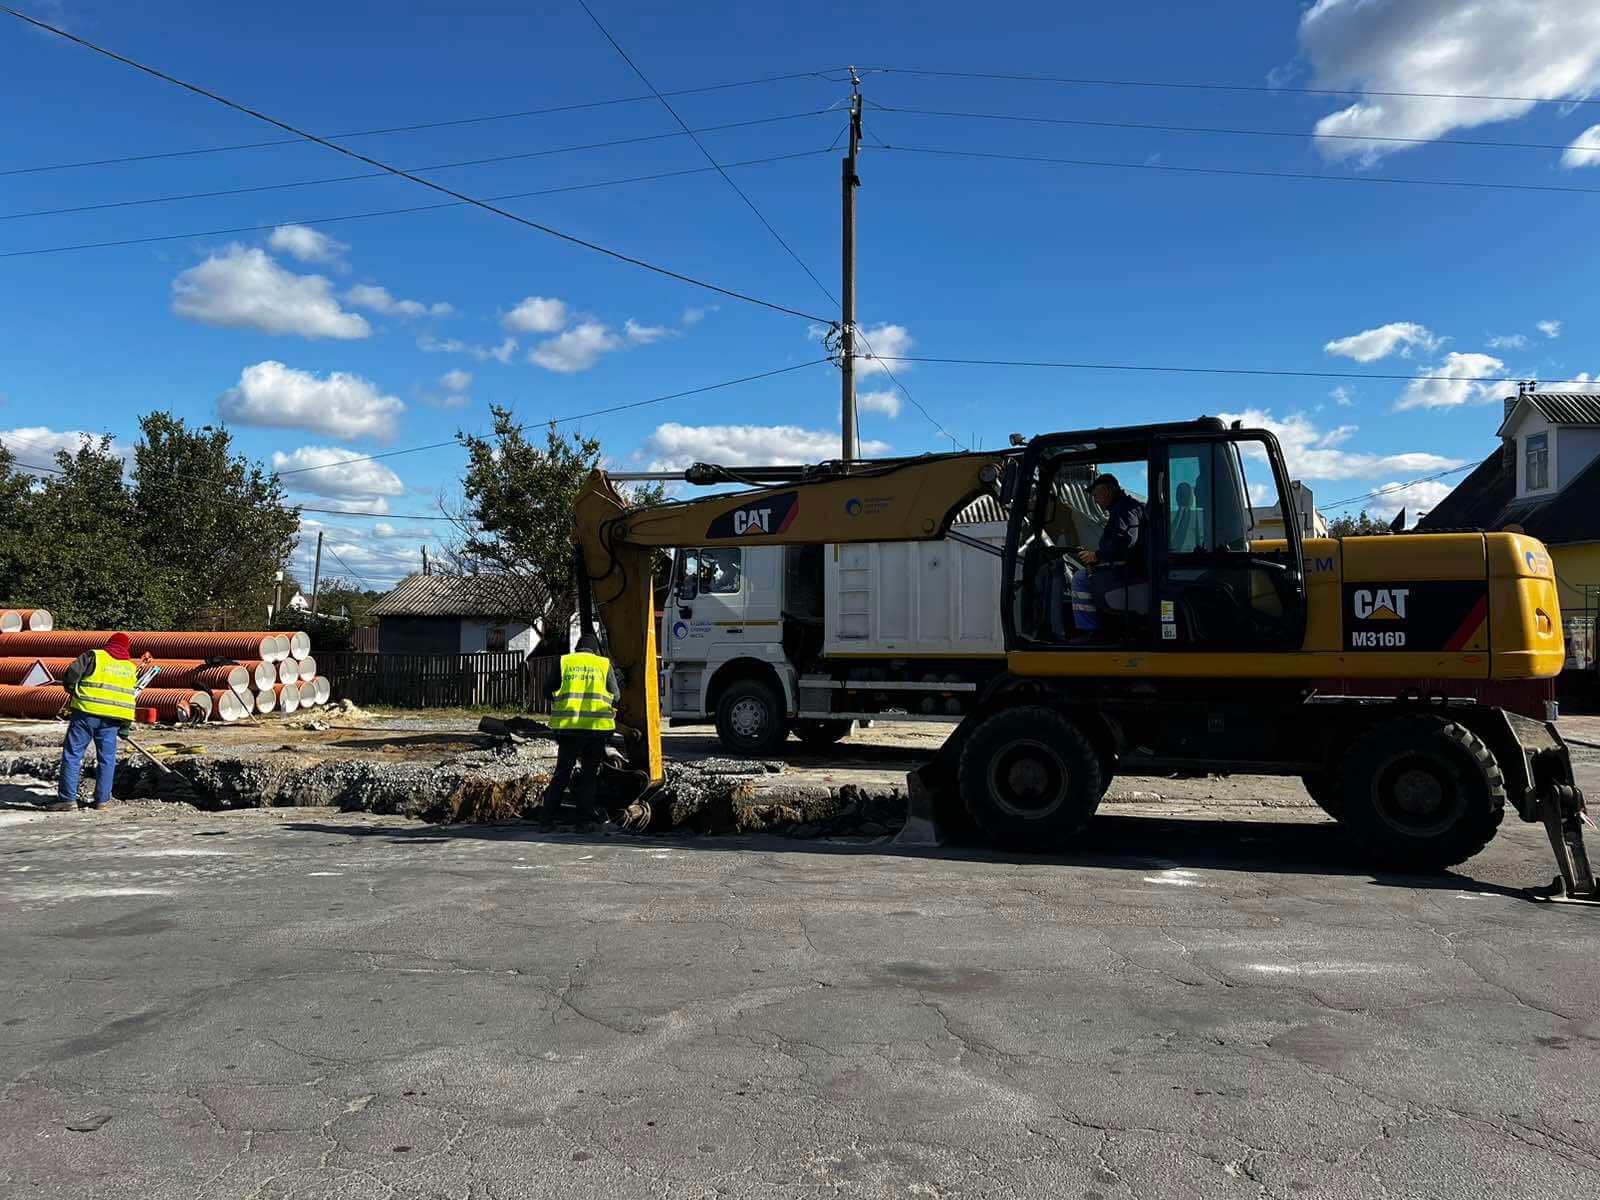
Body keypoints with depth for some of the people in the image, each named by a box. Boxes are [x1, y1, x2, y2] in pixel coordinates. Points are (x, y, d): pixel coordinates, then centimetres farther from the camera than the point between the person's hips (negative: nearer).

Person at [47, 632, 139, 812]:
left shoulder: (93, 656, 3)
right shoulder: (131, 667, 15)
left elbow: (71, 676, -6)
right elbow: (131, 696, 18)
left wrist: (72, 692, 16)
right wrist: (125, 726, 24)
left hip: (87, 712, -3)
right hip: (113, 717, 3)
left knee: (72, 755, 2)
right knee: (106, 758, 10)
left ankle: (67, 799, 0)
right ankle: (102, 800, 10)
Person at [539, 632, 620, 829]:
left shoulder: (563, 662, 8)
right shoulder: (604, 664, 7)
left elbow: (549, 693, 8)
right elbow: (615, 696, 7)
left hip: (567, 726, 1)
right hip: (597, 726, -1)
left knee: (562, 771, 11)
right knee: (590, 772, 10)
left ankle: (549, 812, 9)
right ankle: (585, 811, 10)